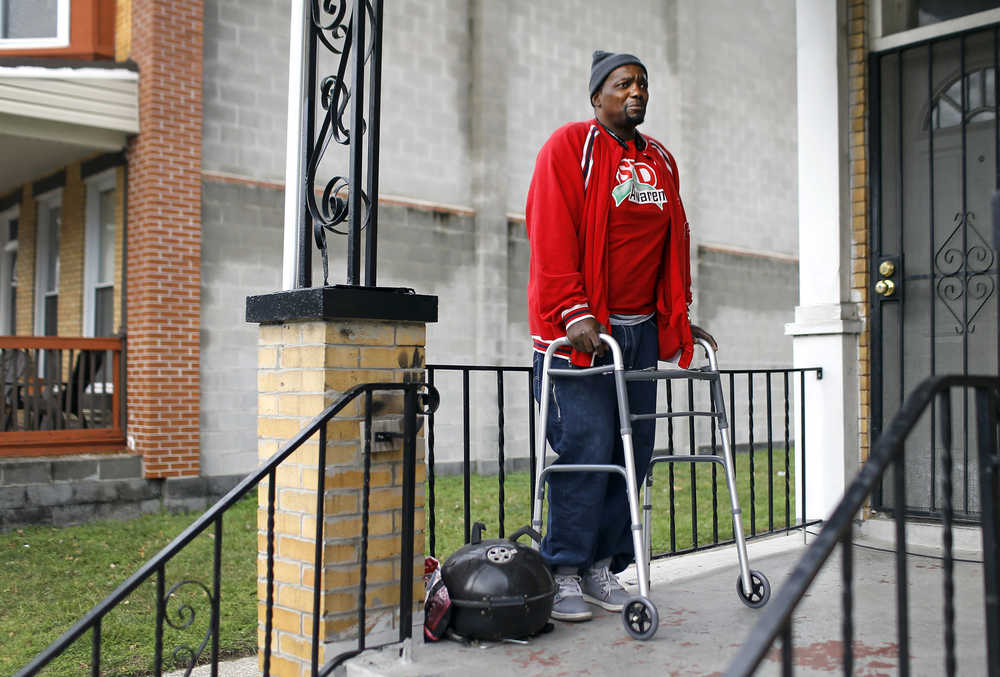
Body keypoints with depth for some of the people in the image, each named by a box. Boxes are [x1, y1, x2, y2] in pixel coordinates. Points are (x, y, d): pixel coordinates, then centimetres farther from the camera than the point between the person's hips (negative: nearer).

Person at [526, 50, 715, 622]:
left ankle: (603, 568, 15)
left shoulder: (662, 162, 19)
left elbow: (676, 241, 24)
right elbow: (551, 236, -12)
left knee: (635, 449, 5)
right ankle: (564, 574, 1)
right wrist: (573, 313, -20)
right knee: (586, 445, -10)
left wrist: (680, 316, 18)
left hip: (641, 328, 7)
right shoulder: (570, 146, -2)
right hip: (579, 329, -6)